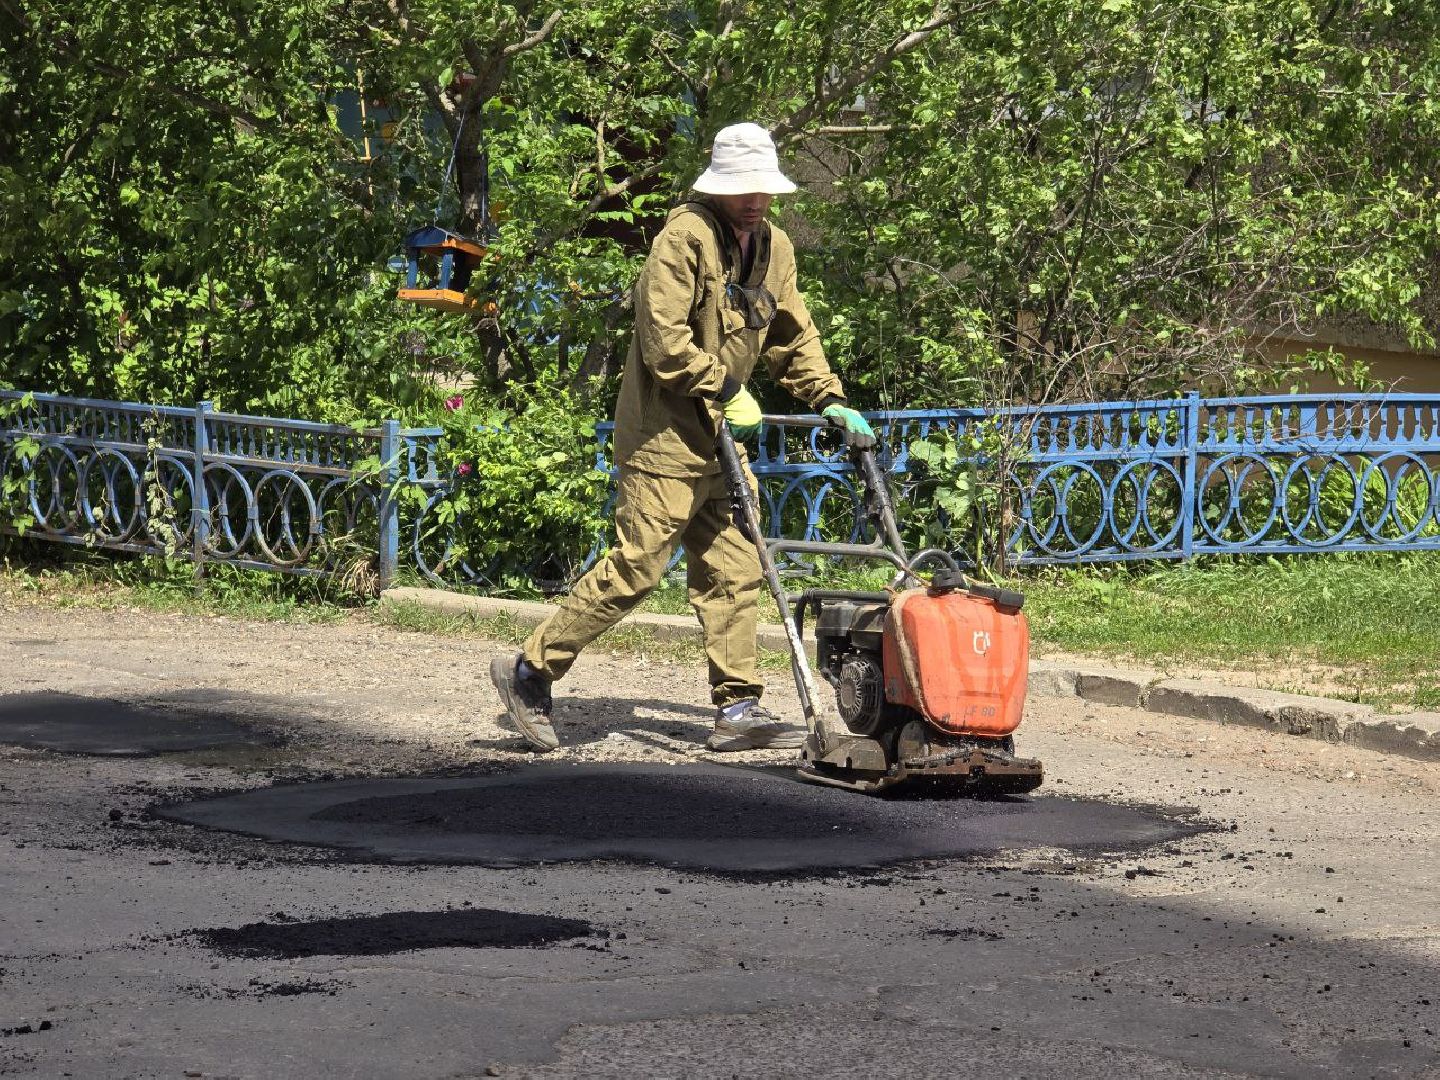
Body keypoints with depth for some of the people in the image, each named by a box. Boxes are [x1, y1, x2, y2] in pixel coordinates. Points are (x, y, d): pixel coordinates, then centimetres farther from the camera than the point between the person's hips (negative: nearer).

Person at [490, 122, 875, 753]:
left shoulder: (773, 249, 13)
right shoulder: (685, 238, -15)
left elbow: (793, 338, 22)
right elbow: (666, 341, -21)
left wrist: (830, 401, 11)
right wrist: (727, 390, -16)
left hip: (719, 440, 9)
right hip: (664, 436, -9)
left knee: (733, 572, 6)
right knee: (635, 569, -10)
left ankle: (738, 711, 10)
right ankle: (530, 671, -1)